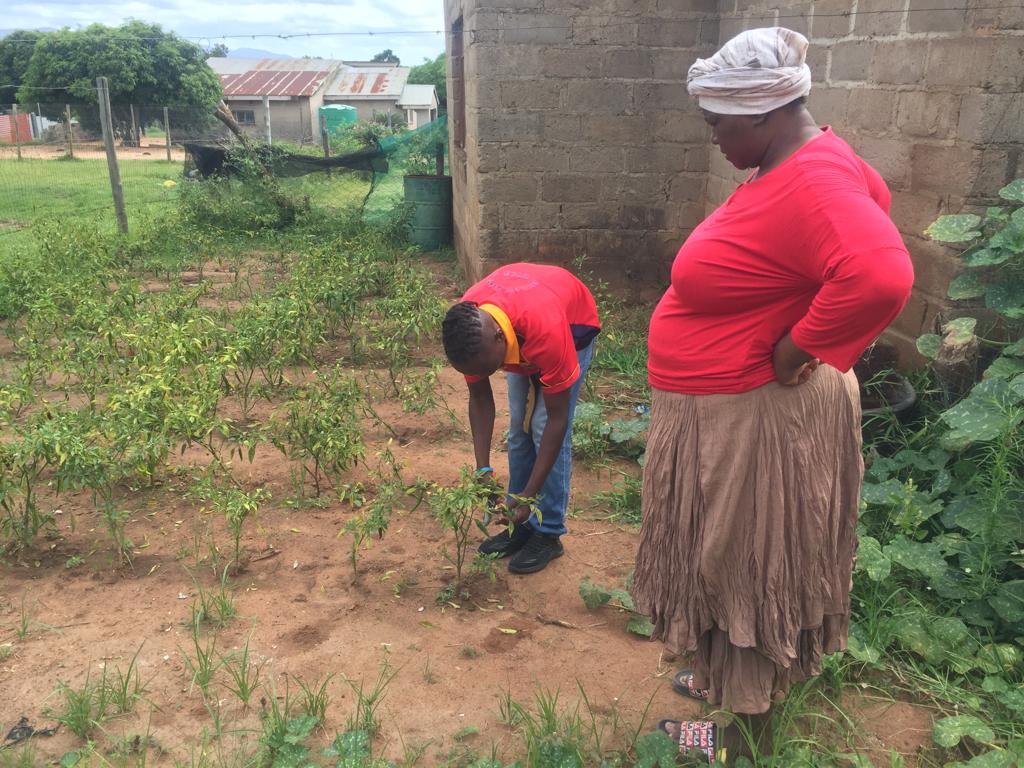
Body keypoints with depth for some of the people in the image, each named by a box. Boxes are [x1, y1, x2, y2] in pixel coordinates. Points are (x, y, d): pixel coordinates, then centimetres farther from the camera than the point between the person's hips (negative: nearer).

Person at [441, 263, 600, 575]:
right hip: (520, 335, 5)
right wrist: (483, 470, -22)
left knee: (545, 427, -12)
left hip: (574, 324, -5)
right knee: (519, 426, 2)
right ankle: (520, 524, 14)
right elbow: (479, 399, -15)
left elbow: (557, 418, -35)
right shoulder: (468, 329, -30)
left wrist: (530, 495, -32)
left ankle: (549, 534, -1)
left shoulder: (547, 330, -45)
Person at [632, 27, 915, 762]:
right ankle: (726, 673, 44)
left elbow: (882, 276, -42)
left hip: (756, 420, -10)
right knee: (736, 559, 23)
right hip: (730, 412, 10)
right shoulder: (800, 163, 4)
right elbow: (868, 194, 23)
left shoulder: (808, 185, -26)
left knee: (751, 566, 8)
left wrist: (801, 350, -27)